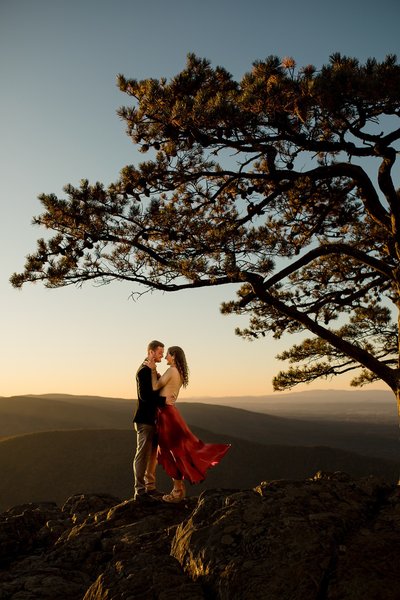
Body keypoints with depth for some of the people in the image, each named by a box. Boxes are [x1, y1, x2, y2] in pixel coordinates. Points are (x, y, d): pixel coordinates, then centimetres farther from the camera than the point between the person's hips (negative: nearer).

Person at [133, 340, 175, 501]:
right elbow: (144, 395, -23)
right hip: (145, 419, -10)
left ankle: (150, 487, 22)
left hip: (153, 418, 10)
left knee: (152, 454, 14)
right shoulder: (144, 370, -14)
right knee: (143, 455, -3)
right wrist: (164, 400, -24)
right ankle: (139, 490, 4)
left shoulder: (151, 370, 16)